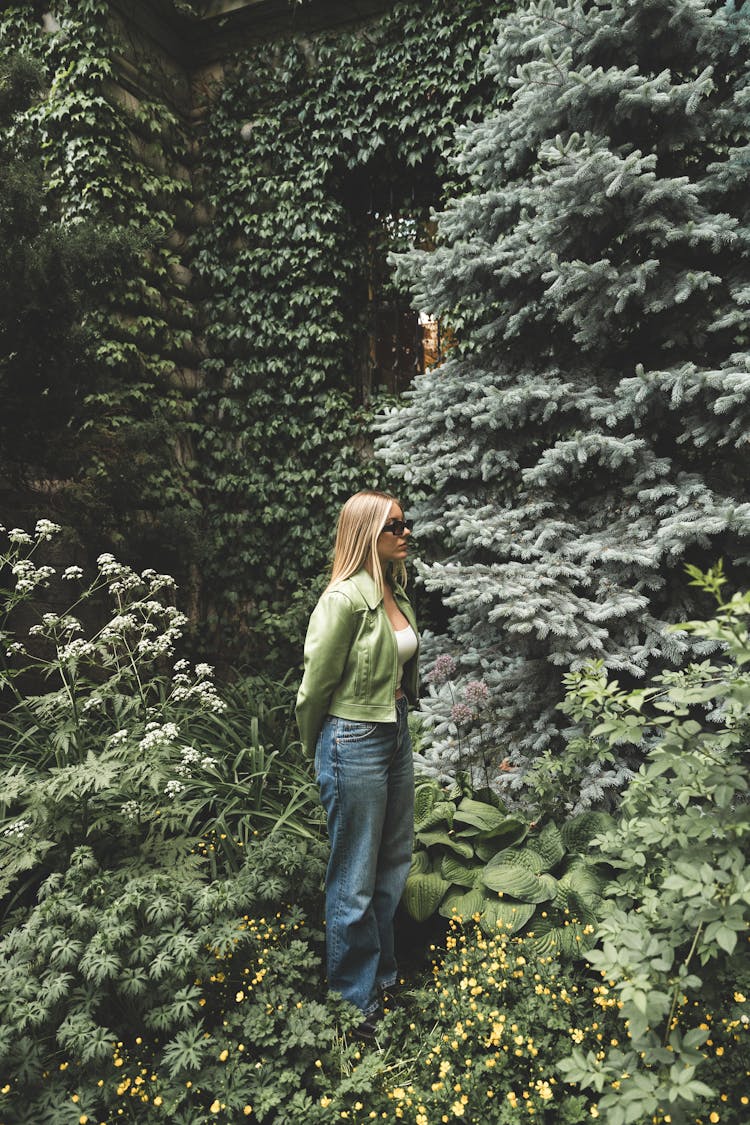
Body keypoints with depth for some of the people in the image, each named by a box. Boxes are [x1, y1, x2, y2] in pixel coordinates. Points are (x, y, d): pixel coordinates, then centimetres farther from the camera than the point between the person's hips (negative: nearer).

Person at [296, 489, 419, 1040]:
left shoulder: (397, 595, 5)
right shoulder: (345, 599, -21)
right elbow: (315, 685, -13)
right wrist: (318, 751, 0)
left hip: (397, 734, 9)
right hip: (354, 742, -9)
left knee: (396, 860, 22)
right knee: (355, 880, 8)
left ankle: (384, 970, 44)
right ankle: (356, 1000, 28)